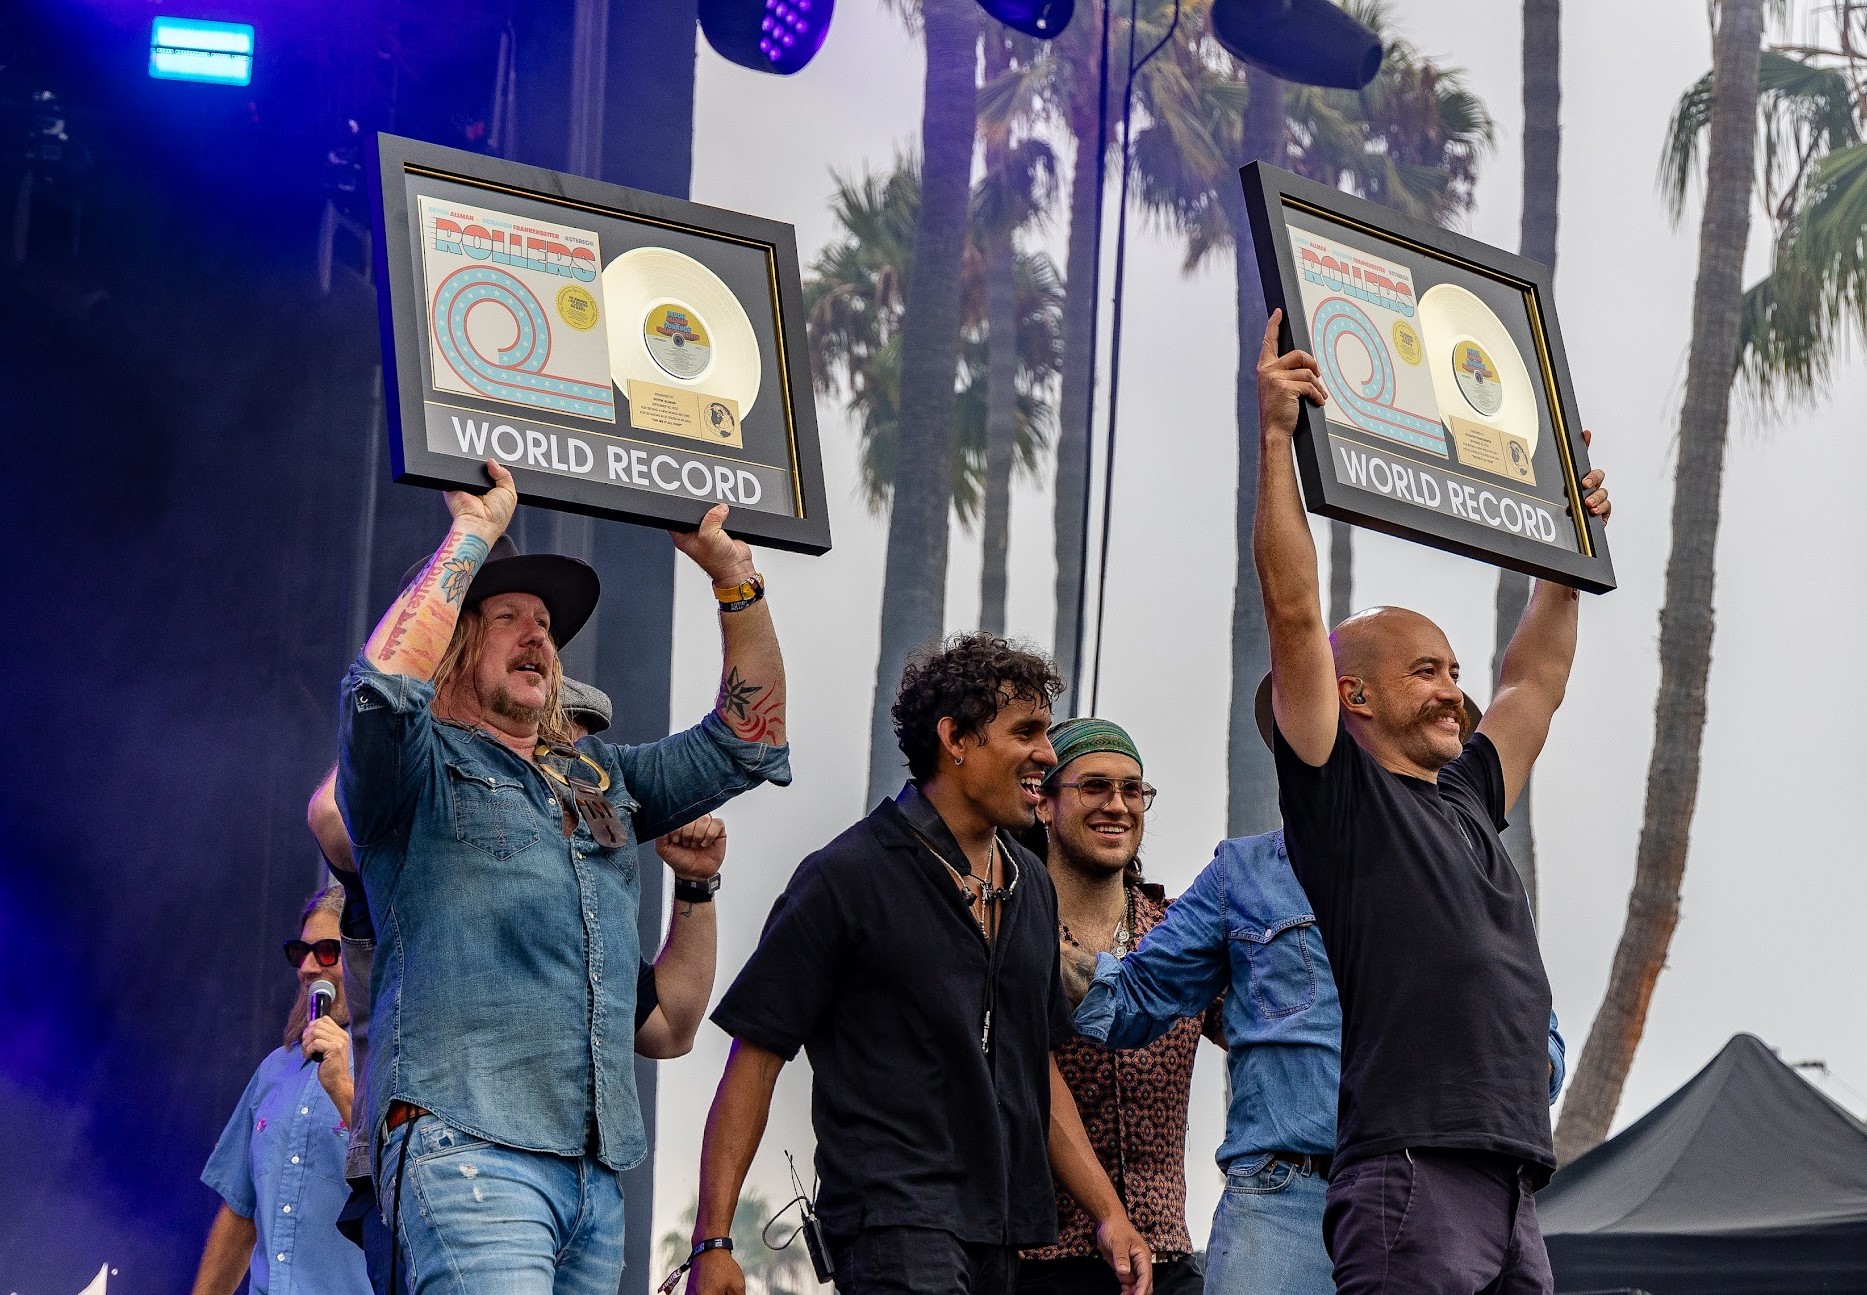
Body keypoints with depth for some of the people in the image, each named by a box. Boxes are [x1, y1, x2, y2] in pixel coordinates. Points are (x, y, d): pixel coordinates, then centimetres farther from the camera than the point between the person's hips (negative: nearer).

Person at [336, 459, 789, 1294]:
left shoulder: (600, 779, 26)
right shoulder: (423, 771, 6)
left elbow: (746, 742, 27)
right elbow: (384, 685, -16)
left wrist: (733, 575, 18)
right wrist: (474, 531, -7)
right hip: (469, 1148, -7)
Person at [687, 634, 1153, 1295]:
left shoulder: (1032, 885, 16)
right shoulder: (845, 879, -5)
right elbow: (755, 1056, -6)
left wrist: (1108, 1212, 16)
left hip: (998, 1235, 7)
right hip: (895, 1223, -7)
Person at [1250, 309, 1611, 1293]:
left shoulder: (1467, 802, 24)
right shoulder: (1339, 795, 3)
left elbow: (1534, 681, 39)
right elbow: (1294, 614, -5)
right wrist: (1274, 436, -6)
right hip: (1411, 1179, -8)